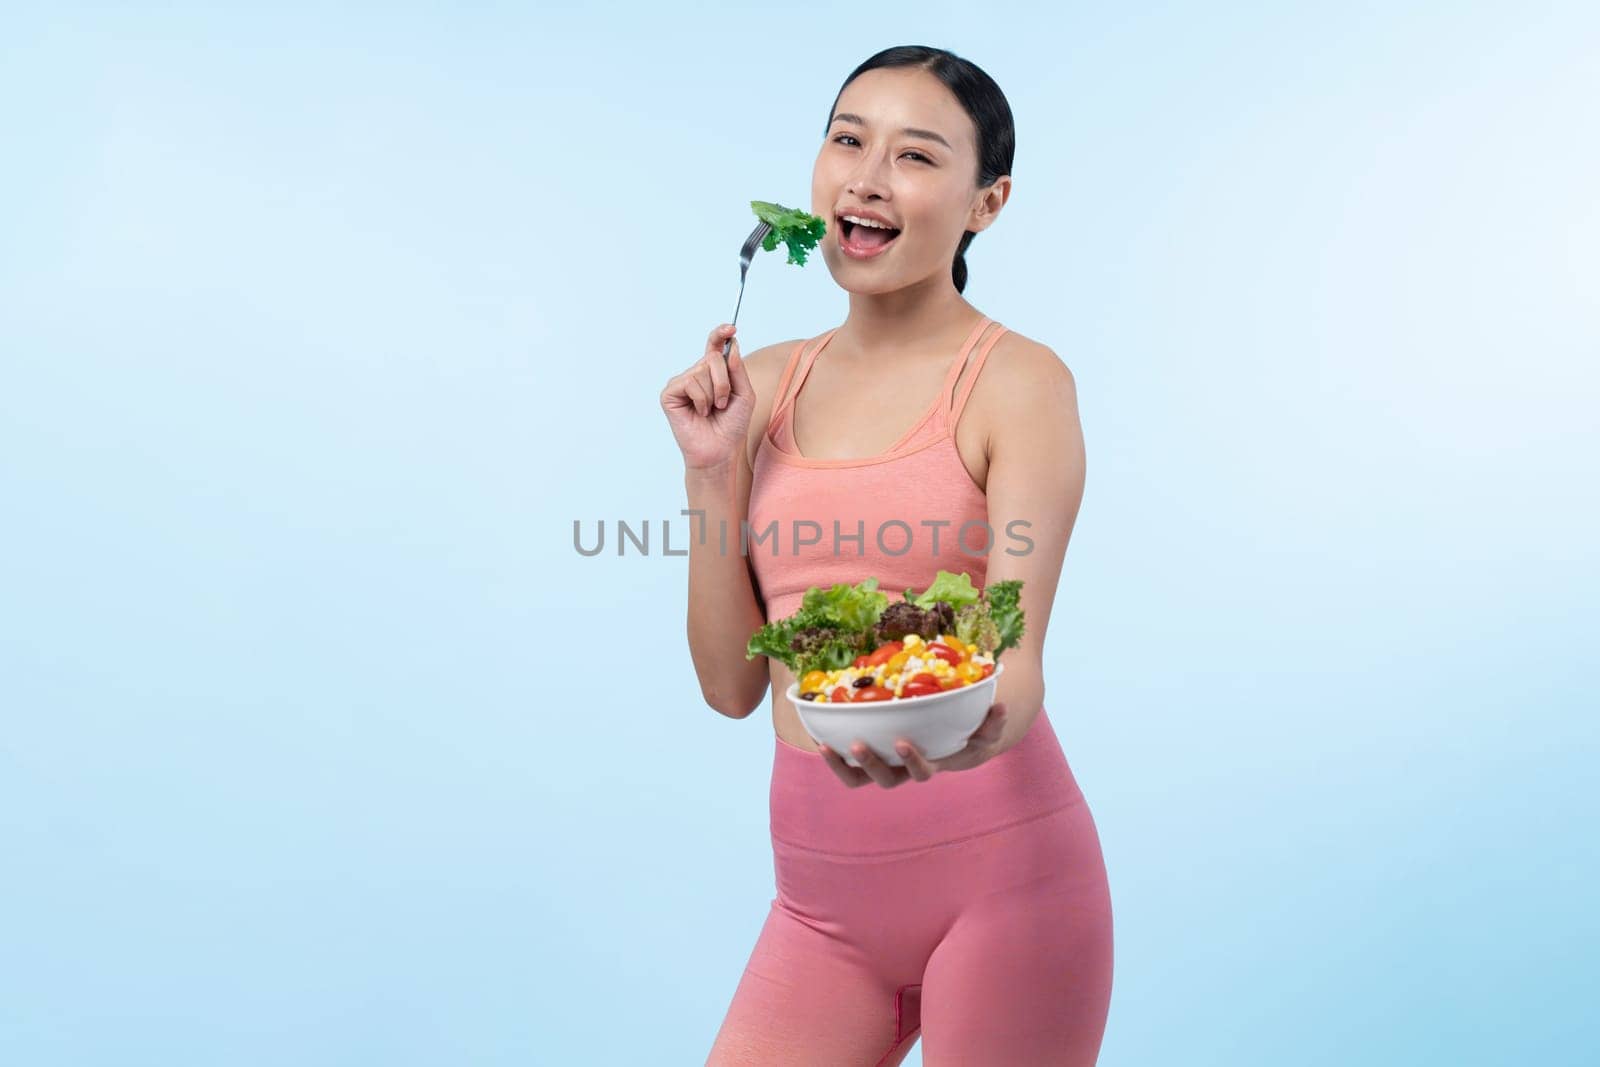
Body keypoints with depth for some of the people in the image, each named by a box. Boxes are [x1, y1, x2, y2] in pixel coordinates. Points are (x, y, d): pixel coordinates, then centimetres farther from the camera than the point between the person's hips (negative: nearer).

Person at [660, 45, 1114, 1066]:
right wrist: (711, 469, -5)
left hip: (996, 867, -4)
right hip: (821, 890, 4)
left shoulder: (1018, 381, -7)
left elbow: (1017, 658, -17)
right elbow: (733, 682, 5)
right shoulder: (762, 386, 7)